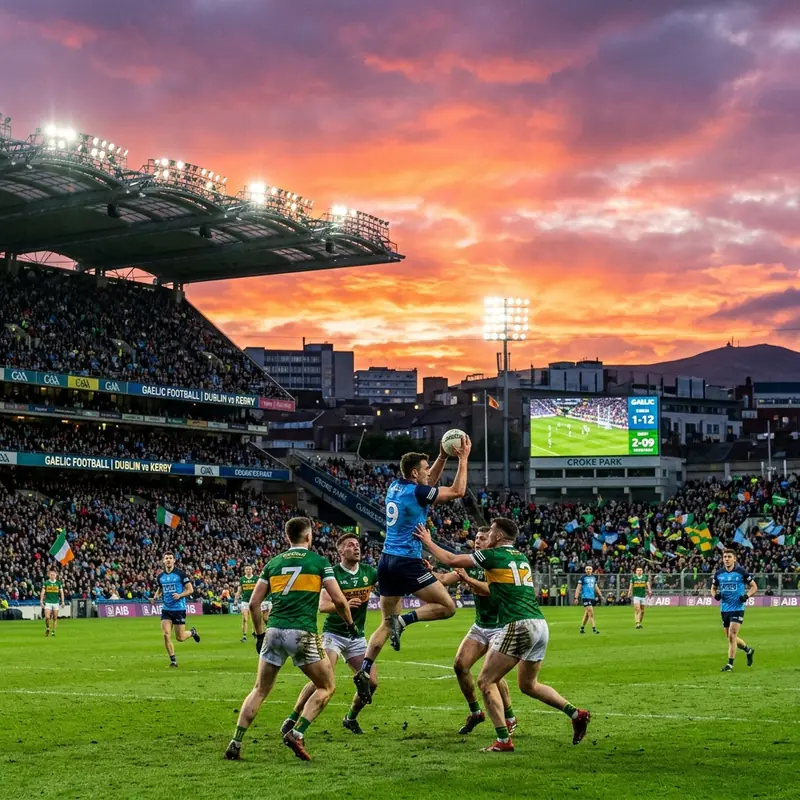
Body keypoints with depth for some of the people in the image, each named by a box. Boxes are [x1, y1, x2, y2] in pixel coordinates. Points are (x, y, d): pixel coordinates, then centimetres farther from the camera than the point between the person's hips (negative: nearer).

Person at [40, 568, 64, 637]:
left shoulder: (58, 583, 4)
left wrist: (62, 602, 1)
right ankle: (47, 628, 13)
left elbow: (62, 593, 7)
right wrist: (41, 601, -8)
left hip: (56, 602, 1)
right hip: (48, 602, -1)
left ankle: (53, 631, 13)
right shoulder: (46, 583, 1)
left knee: (55, 618, 2)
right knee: (47, 617, -12)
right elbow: (42, 593, 0)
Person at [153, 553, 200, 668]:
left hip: (179, 609, -4)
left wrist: (180, 595, -22)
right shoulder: (161, 576, 7)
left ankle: (192, 632, 35)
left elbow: (190, 589, -5)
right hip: (166, 609, 4)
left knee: (180, 638, 1)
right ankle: (173, 660, 1)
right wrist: (156, 596, 2)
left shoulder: (180, 574, -6)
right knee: (166, 635, -11)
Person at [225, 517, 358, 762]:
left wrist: (259, 633, 24)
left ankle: (235, 744, 7)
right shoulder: (319, 562, 5)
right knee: (327, 687, 12)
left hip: (274, 631, 4)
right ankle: (296, 734, -5)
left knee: (260, 690, 16)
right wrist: (350, 624, 17)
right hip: (303, 632, -4)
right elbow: (338, 600, 0)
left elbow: (254, 603, 13)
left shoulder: (274, 563, 15)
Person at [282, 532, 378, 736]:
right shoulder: (333, 573, -13)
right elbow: (323, 605, -21)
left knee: (371, 683, -3)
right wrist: (344, 605, -39)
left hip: (357, 636, 5)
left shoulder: (369, 572, 2)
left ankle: (350, 718, 21)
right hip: (333, 633, -5)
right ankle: (293, 718, -7)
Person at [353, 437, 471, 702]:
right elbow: (457, 491, -5)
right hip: (407, 562, -8)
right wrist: (463, 459, 1)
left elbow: (430, 484, 29)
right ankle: (403, 620, -16)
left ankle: (364, 671, -1)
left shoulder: (395, 487, 11)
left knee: (387, 623, 12)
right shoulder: (416, 492, -13)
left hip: (387, 561, 8)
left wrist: (443, 457, 21)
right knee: (447, 607, -1)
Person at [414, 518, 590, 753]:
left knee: (485, 681, 1)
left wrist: (427, 541, 18)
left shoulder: (493, 555, -2)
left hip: (519, 625, -8)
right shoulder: (522, 558, 20)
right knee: (528, 685, 23)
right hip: (540, 625, 8)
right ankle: (576, 714, 13)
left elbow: (451, 560, 4)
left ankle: (503, 740, -6)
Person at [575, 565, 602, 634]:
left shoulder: (594, 577, 14)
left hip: (592, 597, 6)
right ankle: (594, 628, -12)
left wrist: (600, 595, 18)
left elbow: (596, 587, 23)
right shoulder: (582, 578, -3)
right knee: (591, 613, -13)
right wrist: (576, 598, -10)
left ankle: (582, 628, 21)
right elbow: (578, 588, -4)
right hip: (585, 597, -6)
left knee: (587, 614, 11)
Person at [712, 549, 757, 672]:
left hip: (738, 608, -5)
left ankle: (730, 664, -7)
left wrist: (747, 595, -16)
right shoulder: (718, 573, 5)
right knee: (730, 637, 13)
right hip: (725, 609, 5)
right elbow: (713, 588, 19)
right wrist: (715, 595, -4)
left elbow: (754, 587, 3)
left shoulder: (741, 572, -6)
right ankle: (748, 650, 40)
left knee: (732, 635, -14)